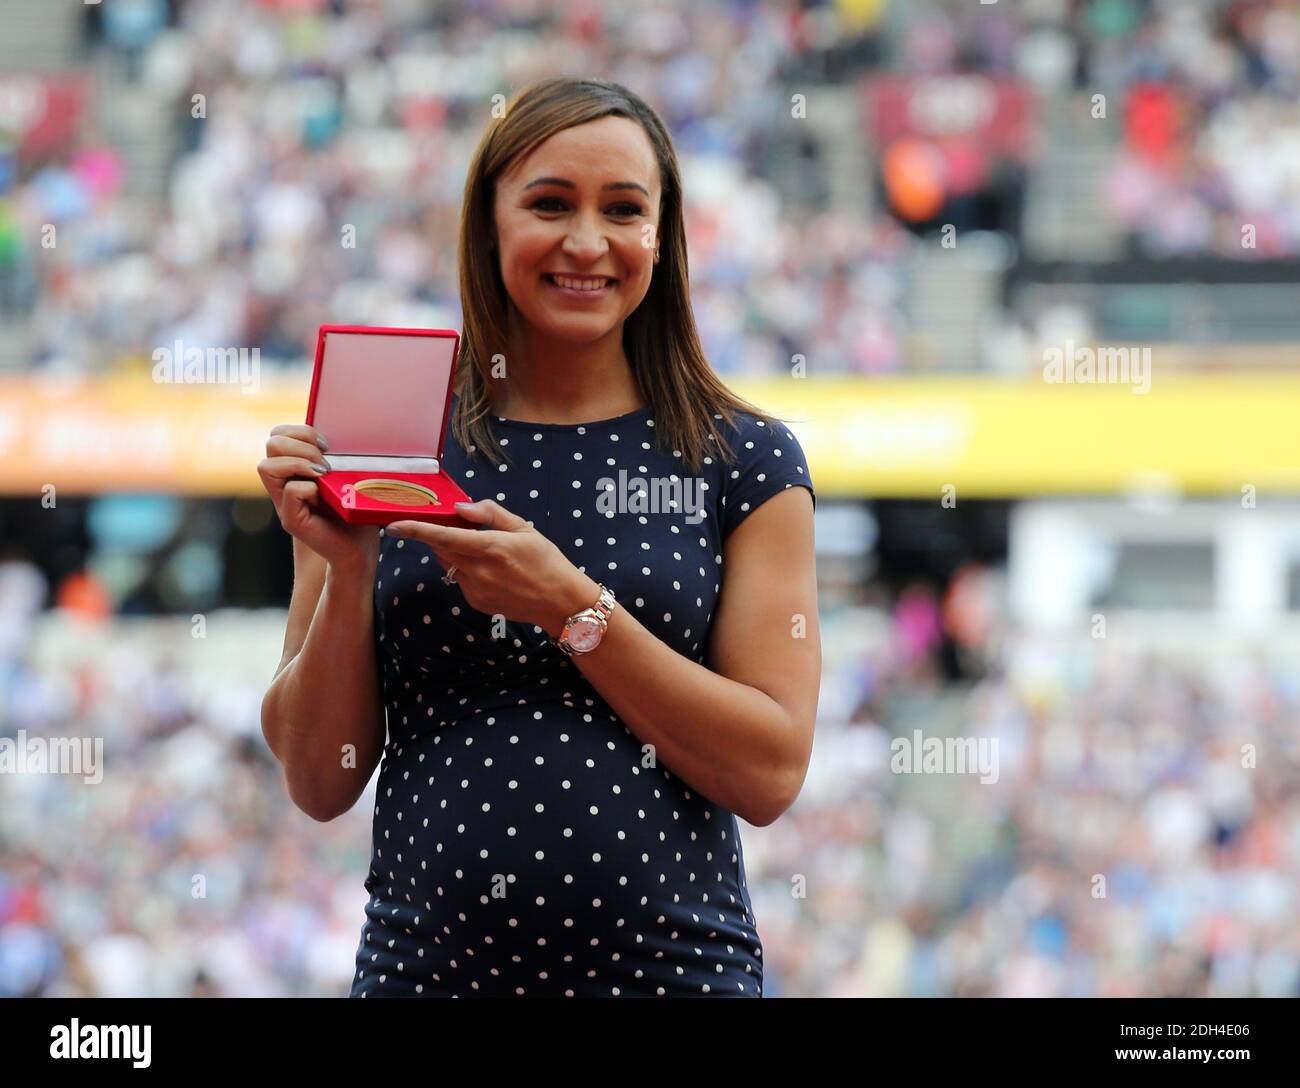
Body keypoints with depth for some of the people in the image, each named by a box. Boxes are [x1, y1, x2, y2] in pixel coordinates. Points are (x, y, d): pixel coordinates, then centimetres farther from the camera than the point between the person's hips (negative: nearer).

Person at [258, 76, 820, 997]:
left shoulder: (746, 460, 1)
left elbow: (770, 773, -8)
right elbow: (320, 783, 2)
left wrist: (572, 607, -16)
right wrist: (346, 572, -12)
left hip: (668, 963, -1)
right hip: (424, 964, 1)